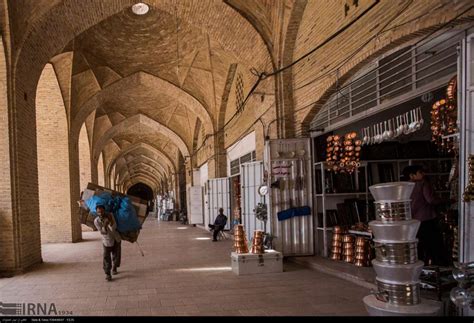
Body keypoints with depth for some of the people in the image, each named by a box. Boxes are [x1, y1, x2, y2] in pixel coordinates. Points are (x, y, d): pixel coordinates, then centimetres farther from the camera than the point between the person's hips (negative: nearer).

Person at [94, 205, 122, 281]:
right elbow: (103, 232, -23)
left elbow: (114, 227, -24)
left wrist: (110, 221, -38)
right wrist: (105, 225, -38)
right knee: (107, 257, -8)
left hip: (116, 238, 2)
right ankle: (107, 274, 1)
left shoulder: (110, 215, -17)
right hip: (107, 241, -2)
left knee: (116, 255, 15)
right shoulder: (96, 221, -20)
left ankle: (114, 268, 39)